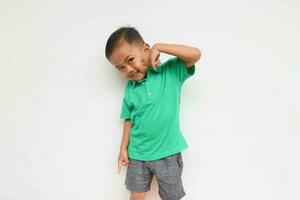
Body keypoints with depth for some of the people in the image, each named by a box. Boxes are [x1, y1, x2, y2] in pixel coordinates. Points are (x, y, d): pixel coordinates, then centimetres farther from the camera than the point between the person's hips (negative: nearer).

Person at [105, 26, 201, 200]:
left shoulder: (171, 71, -8)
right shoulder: (130, 89, 0)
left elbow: (195, 54, -21)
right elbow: (129, 120, 7)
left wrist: (159, 47, -20)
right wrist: (123, 149, 6)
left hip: (168, 152, -3)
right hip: (138, 153, 3)